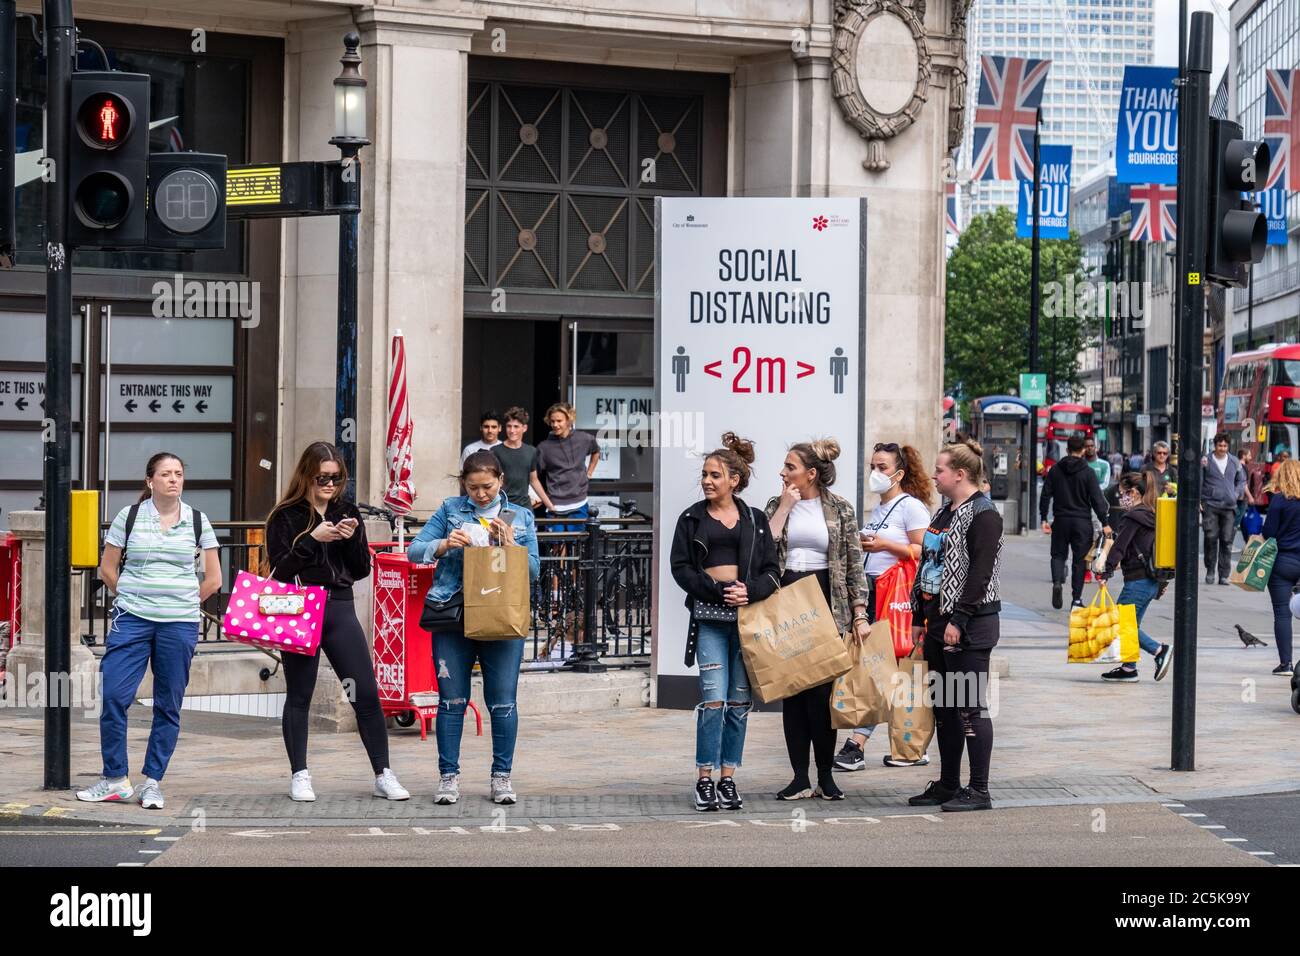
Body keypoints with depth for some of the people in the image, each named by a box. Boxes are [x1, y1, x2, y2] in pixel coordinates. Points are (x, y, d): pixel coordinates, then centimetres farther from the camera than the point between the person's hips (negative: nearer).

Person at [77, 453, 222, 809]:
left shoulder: (197, 522, 6)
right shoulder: (129, 517, 3)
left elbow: (213, 579, 10)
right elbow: (108, 569, 9)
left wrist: (182, 603, 7)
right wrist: (130, 599, 5)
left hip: (180, 624, 1)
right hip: (132, 620, -1)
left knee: (168, 706, 3)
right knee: (114, 695, -10)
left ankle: (153, 782, 11)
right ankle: (115, 779, 1)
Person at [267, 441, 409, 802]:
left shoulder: (347, 512, 10)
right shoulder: (285, 516, -1)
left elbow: (361, 570, 10)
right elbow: (279, 569, -9)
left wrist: (352, 539, -8)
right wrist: (313, 539, -18)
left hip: (340, 610, 3)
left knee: (367, 694, -1)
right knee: (299, 696, 5)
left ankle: (383, 775, 4)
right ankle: (299, 776, 13)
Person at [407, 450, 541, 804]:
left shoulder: (521, 518, 12)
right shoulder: (451, 510, 9)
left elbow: (534, 570, 9)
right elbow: (414, 550, 4)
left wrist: (510, 544, -7)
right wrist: (444, 545, -14)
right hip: (452, 617, 0)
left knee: (503, 701, 0)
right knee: (452, 700, 1)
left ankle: (502, 776, 10)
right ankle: (448, 776, 9)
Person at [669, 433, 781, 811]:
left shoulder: (755, 520, 11)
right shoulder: (692, 518, 9)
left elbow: (772, 571, 8)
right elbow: (680, 567, 1)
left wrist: (750, 591, -13)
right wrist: (718, 591, -11)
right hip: (709, 615, -2)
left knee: (740, 701, 2)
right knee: (714, 698, -11)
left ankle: (727, 779, 9)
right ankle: (704, 781, -5)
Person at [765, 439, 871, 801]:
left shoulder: (840, 510, 3)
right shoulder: (777, 506, 9)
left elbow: (855, 566, 3)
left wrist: (859, 614, -4)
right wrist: (785, 506, -6)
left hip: (826, 603, -2)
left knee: (822, 690, -4)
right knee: (792, 690, 2)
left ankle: (826, 775, 6)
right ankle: (800, 777, 6)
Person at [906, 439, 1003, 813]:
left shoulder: (983, 515, -12)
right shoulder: (945, 514, 17)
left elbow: (979, 572, -19)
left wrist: (958, 620, -22)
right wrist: (920, 617, 18)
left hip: (969, 626, -10)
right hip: (939, 622, 10)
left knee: (970, 707, -7)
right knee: (944, 708, 13)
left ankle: (979, 791, -3)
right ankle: (948, 785, 20)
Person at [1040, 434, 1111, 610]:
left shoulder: (1055, 470, 3)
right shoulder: (1087, 472, -5)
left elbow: (1046, 495, 3)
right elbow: (1097, 500, -7)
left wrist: (1044, 519, 7)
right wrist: (1104, 524, -3)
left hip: (1061, 520, 2)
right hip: (1082, 522, -2)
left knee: (1058, 554, 15)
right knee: (1080, 559, 6)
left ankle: (1057, 581, -14)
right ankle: (1076, 598, 6)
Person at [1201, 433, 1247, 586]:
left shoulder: (1235, 463, 10)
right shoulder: (1206, 462, 2)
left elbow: (1242, 480, 20)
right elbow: (1198, 482, 2)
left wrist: (1237, 494, 4)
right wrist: (1198, 500, -7)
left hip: (1229, 506, 2)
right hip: (1210, 505, -2)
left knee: (1227, 541, 0)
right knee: (1211, 538, -6)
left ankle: (1224, 575, 4)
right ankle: (1210, 571, 8)